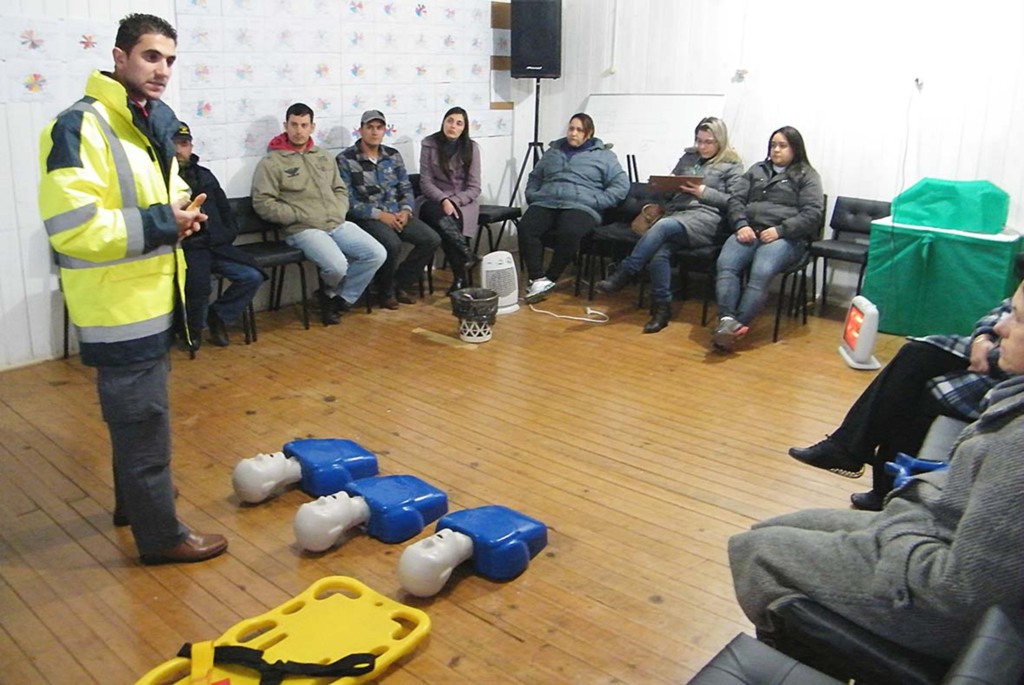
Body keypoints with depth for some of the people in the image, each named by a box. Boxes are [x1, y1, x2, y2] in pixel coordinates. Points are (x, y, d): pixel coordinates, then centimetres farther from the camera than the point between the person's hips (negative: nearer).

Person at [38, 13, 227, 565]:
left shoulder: (153, 122, 10)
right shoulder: (80, 126, -19)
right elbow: (71, 227, -27)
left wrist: (180, 211, 2)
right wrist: (161, 223, -22)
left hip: (149, 296, 9)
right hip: (118, 304, -9)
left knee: (136, 412, 23)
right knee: (144, 419, 1)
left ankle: (133, 500, 41)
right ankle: (160, 534, 15)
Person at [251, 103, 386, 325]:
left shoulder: (323, 157, 19)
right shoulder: (271, 162, -1)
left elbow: (340, 189, 25)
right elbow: (263, 203, -7)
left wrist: (339, 212, 4)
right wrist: (300, 215, -12)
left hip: (338, 224, 6)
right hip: (303, 230, -6)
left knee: (377, 254, -13)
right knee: (337, 266, -31)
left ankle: (340, 298, 4)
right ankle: (331, 294, 7)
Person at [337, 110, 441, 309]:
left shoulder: (393, 155, 12)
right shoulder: (345, 160, -5)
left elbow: (406, 188, 14)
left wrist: (406, 210, -7)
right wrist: (379, 214, -19)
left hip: (396, 213, 6)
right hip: (366, 217, -6)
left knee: (432, 239, -15)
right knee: (392, 244, -34)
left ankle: (402, 283, 5)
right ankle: (386, 291, -6)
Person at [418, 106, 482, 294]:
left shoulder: (471, 147, 0)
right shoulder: (429, 144, -1)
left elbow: (474, 188, -2)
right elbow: (425, 182, -4)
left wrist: (454, 201, -18)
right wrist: (443, 200, -21)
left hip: (463, 202, 0)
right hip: (435, 201, 0)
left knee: (452, 220, -34)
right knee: (442, 217, -36)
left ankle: (460, 277, -26)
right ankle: (469, 257, -34)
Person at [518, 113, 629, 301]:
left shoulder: (604, 155, 13)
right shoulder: (553, 151, 26)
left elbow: (621, 185, 4)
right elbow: (534, 177, 33)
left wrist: (596, 202, -9)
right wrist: (532, 195, 11)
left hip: (580, 206, -3)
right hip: (546, 203, 3)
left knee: (569, 233, -38)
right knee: (526, 228, -29)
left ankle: (550, 278, -22)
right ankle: (537, 279, -28)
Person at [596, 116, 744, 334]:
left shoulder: (732, 166, 10)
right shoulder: (688, 157, 25)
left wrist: (704, 193, -9)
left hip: (706, 219, -4)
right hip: (676, 214, 5)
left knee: (663, 225, -35)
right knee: (659, 252, -30)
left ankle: (622, 275, -29)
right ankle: (662, 308, -20)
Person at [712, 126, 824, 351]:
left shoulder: (807, 176, 12)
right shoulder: (757, 170, 27)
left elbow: (813, 213, 0)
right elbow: (736, 200, 18)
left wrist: (780, 230, -14)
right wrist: (741, 224, -4)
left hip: (786, 237, -3)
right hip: (749, 231, 4)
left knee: (761, 272, -34)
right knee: (725, 265, -29)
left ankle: (737, 325, -42)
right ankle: (727, 320, -42)